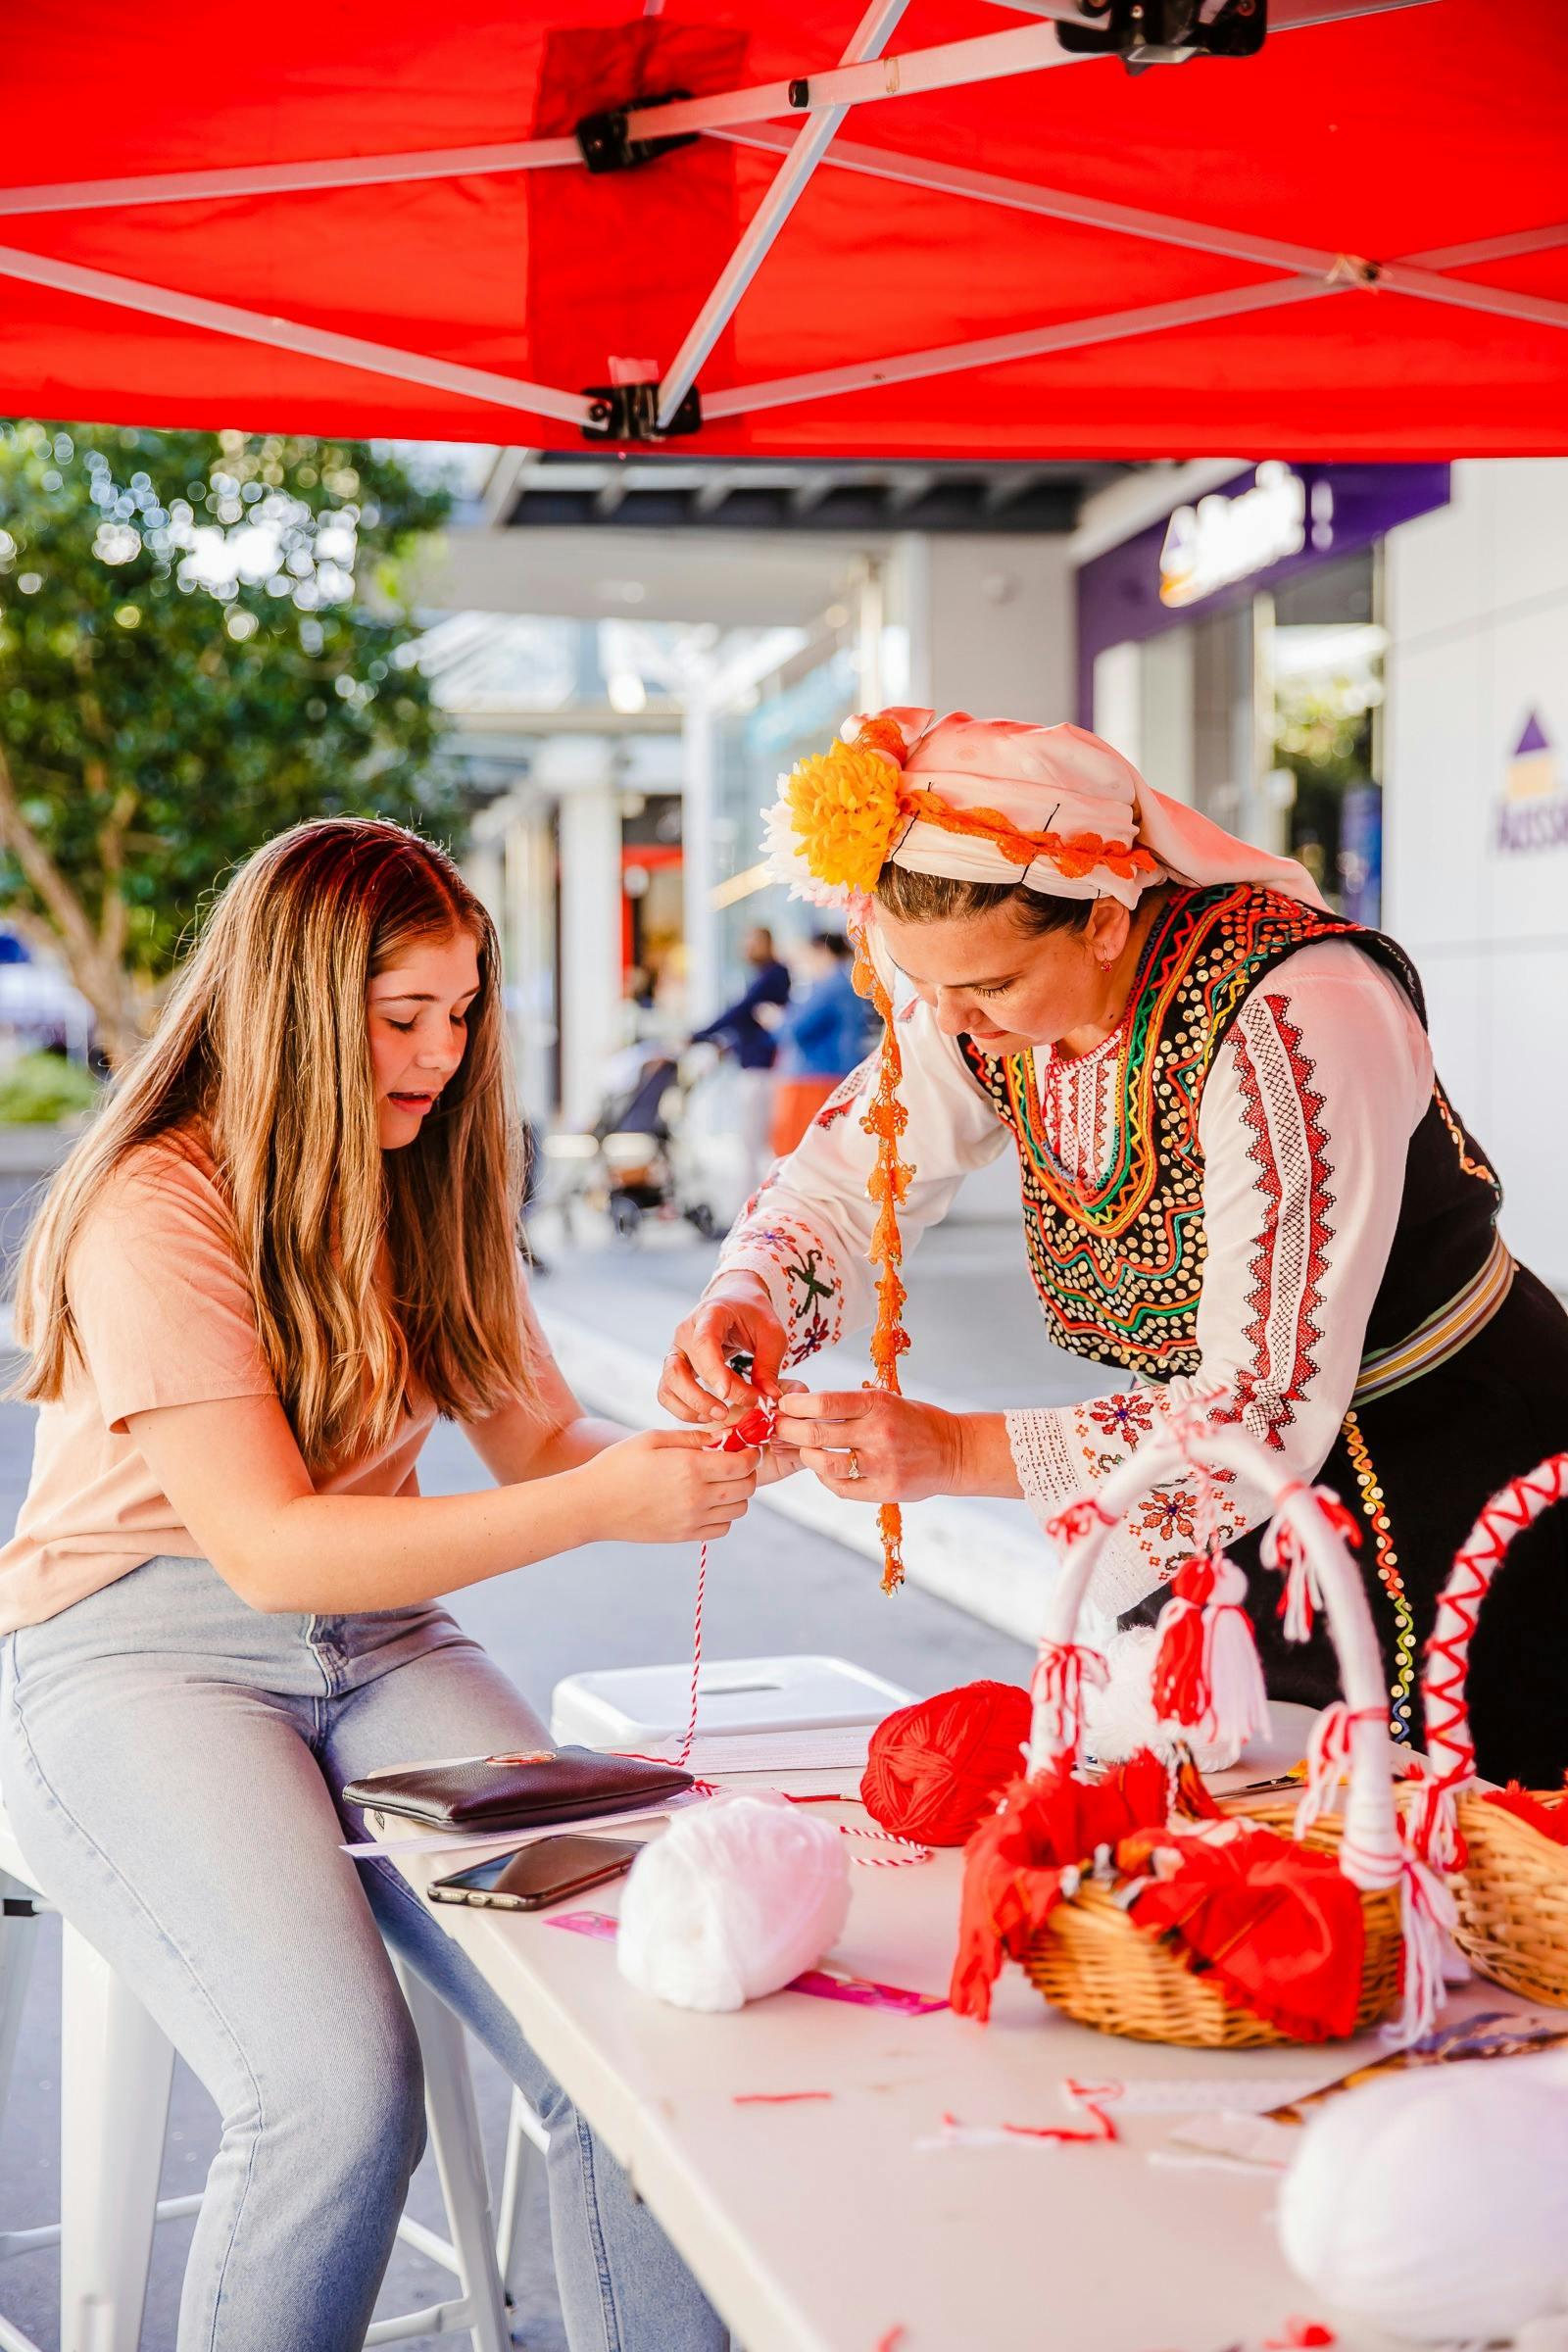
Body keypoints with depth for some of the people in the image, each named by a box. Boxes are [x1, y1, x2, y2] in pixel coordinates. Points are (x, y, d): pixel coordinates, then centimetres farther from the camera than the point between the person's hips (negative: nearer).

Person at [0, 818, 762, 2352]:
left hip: (377, 1641, 6)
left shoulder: (429, 1189, 9)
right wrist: (600, 1508, -27)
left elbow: (539, 1437, 9)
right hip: (142, 1661, -5)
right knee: (341, 2095, -27)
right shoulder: (156, 1216, -14)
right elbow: (270, 1549, -20)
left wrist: (669, 1456, -14)